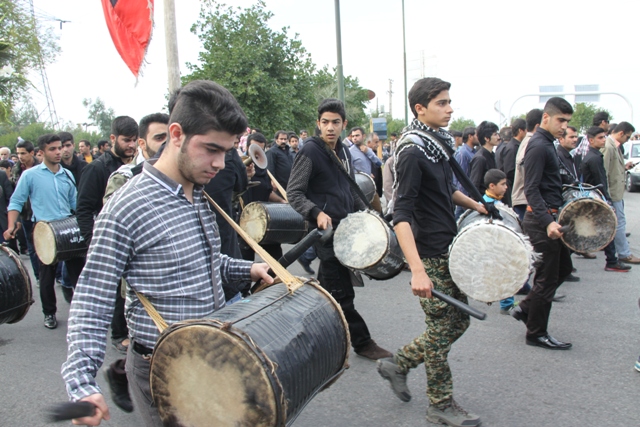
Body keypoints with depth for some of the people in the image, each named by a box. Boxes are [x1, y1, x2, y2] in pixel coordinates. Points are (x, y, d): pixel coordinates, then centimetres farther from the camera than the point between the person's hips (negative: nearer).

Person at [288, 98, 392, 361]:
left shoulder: (343, 151, 13)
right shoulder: (310, 151, -11)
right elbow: (294, 193, -14)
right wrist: (317, 213, -28)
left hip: (345, 228, 8)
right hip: (326, 230, -8)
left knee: (326, 288, 17)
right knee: (342, 293, -3)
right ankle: (361, 342, 8)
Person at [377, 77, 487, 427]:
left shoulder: (439, 143, 8)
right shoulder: (412, 152, -20)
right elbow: (401, 215, -27)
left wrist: (475, 205, 16)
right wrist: (417, 270, -34)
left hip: (450, 248, 9)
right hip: (429, 255, -9)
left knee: (459, 321, 17)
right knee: (442, 328, 2)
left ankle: (398, 364, 29)